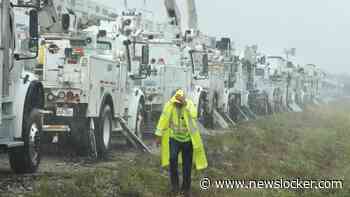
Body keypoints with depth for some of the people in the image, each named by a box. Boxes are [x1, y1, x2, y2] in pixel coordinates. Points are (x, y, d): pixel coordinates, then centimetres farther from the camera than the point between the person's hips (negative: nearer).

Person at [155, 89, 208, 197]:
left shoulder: (190, 104, -14)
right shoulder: (169, 105, -11)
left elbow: (194, 116, -33)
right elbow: (163, 120, -5)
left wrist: (185, 104, -41)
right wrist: (159, 135, -4)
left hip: (188, 139, 0)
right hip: (174, 138, 0)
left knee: (187, 165, 6)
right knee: (172, 159, -19)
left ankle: (186, 188, 24)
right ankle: (175, 185, -4)